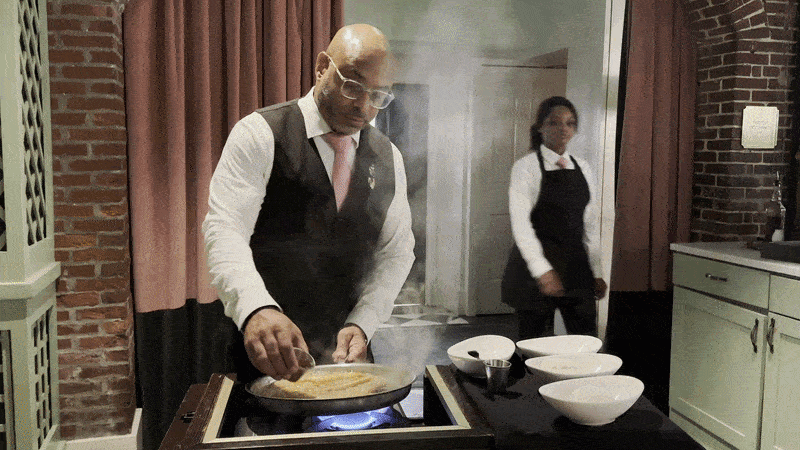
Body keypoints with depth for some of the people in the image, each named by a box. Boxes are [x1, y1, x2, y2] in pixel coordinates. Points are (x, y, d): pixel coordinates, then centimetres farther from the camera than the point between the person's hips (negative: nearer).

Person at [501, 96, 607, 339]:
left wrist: (597, 272, 11)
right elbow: (521, 224, -14)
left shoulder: (582, 168, 11)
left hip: (576, 265, 5)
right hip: (535, 270, -5)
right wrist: (542, 270, -23)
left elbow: (591, 223, 14)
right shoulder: (526, 167, -6)